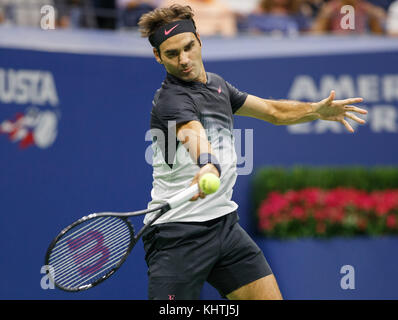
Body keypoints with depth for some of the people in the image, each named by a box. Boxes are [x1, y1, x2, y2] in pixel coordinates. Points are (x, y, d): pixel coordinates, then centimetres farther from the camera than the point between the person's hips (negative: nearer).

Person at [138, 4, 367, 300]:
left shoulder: (216, 84, 12)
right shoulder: (171, 99, -17)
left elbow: (272, 111, 23)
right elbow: (193, 133, -39)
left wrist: (317, 110, 7)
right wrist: (209, 166, -60)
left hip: (225, 222, 8)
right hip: (178, 232, -8)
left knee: (270, 296, 2)